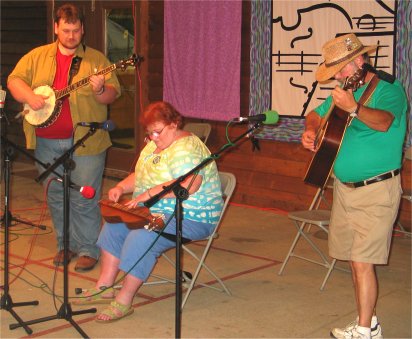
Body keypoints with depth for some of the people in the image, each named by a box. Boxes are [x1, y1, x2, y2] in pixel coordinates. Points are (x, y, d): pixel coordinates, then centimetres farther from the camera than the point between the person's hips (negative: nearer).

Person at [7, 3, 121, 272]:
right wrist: (29, 97, -13)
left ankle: (88, 249, 9)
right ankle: (66, 244, 27)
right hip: (46, 142, 4)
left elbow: (114, 95, -4)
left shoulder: (96, 59, 1)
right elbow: (14, 80, 6)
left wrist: (100, 91, -26)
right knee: (55, 196, 12)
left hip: (85, 140, -3)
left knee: (84, 198, -3)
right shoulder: (37, 56, 9)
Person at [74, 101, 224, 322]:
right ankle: (104, 287, 5)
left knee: (140, 238, -29)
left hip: (191, 218, -11)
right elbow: (139, 176, 21)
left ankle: (124, 301, -17)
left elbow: (189, 185, -34)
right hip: (157, 211, 11)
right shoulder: (154, 144, 13)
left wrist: (150, 193, -31)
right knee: (114, 225, 4)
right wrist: (121, 187, 0)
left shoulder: (187, 147, -20)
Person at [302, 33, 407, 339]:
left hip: (376, 191, -8)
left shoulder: (389, 89, -11)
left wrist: (354, 108, -49)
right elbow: (316, 114, 25)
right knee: (354, 259, 12)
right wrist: (311, 131, 3)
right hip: (344, 187, 8)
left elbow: (383, 121, -31)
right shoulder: (345, 91, 12)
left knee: (363, 262, -10)